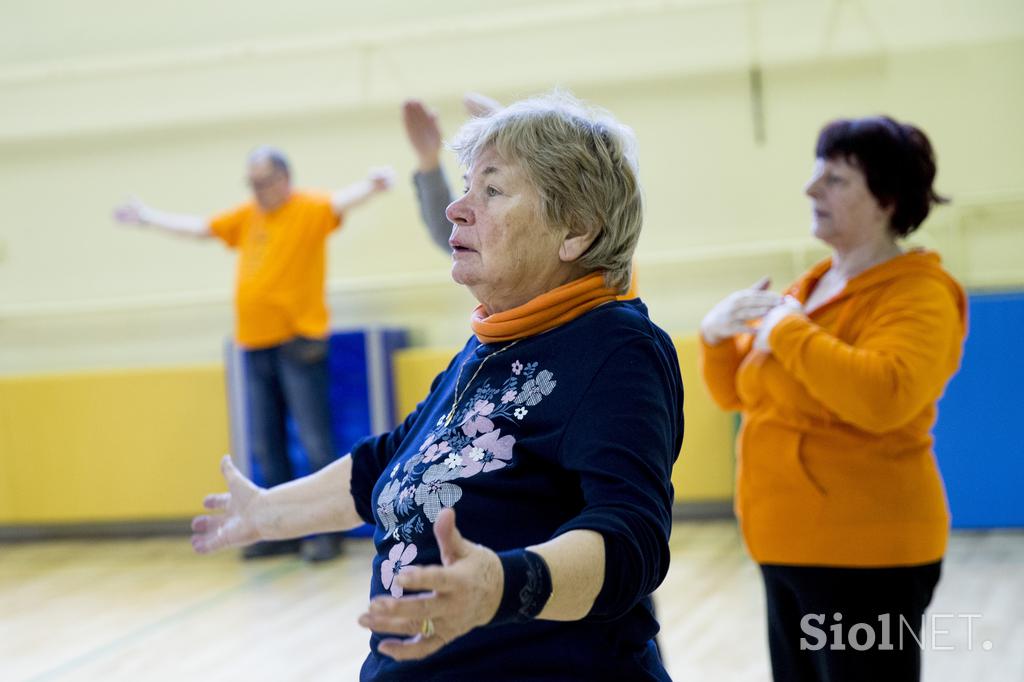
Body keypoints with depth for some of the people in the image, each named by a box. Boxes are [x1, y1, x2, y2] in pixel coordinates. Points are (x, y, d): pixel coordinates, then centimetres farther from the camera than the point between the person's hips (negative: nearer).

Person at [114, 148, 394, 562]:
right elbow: (197, 228, 26)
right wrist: (148, 218, 32)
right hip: (255, 345, 7)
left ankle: (328, 531, 1)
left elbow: (341, 201, -23)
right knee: (265, 446, 10)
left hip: (298, 343, -7)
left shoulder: (309, 210, -4)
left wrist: (372, 185, -43)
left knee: (315, 441, -5)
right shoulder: (246, 217, 15)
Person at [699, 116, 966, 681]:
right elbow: (737, 393, 19)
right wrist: (717, 334, -1)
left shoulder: (916, 294, -13)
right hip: (791, 550, 9)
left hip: (863, 554, -9)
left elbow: (882, 397, -32)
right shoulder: (808, 289, 14)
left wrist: (789, 333, -22)